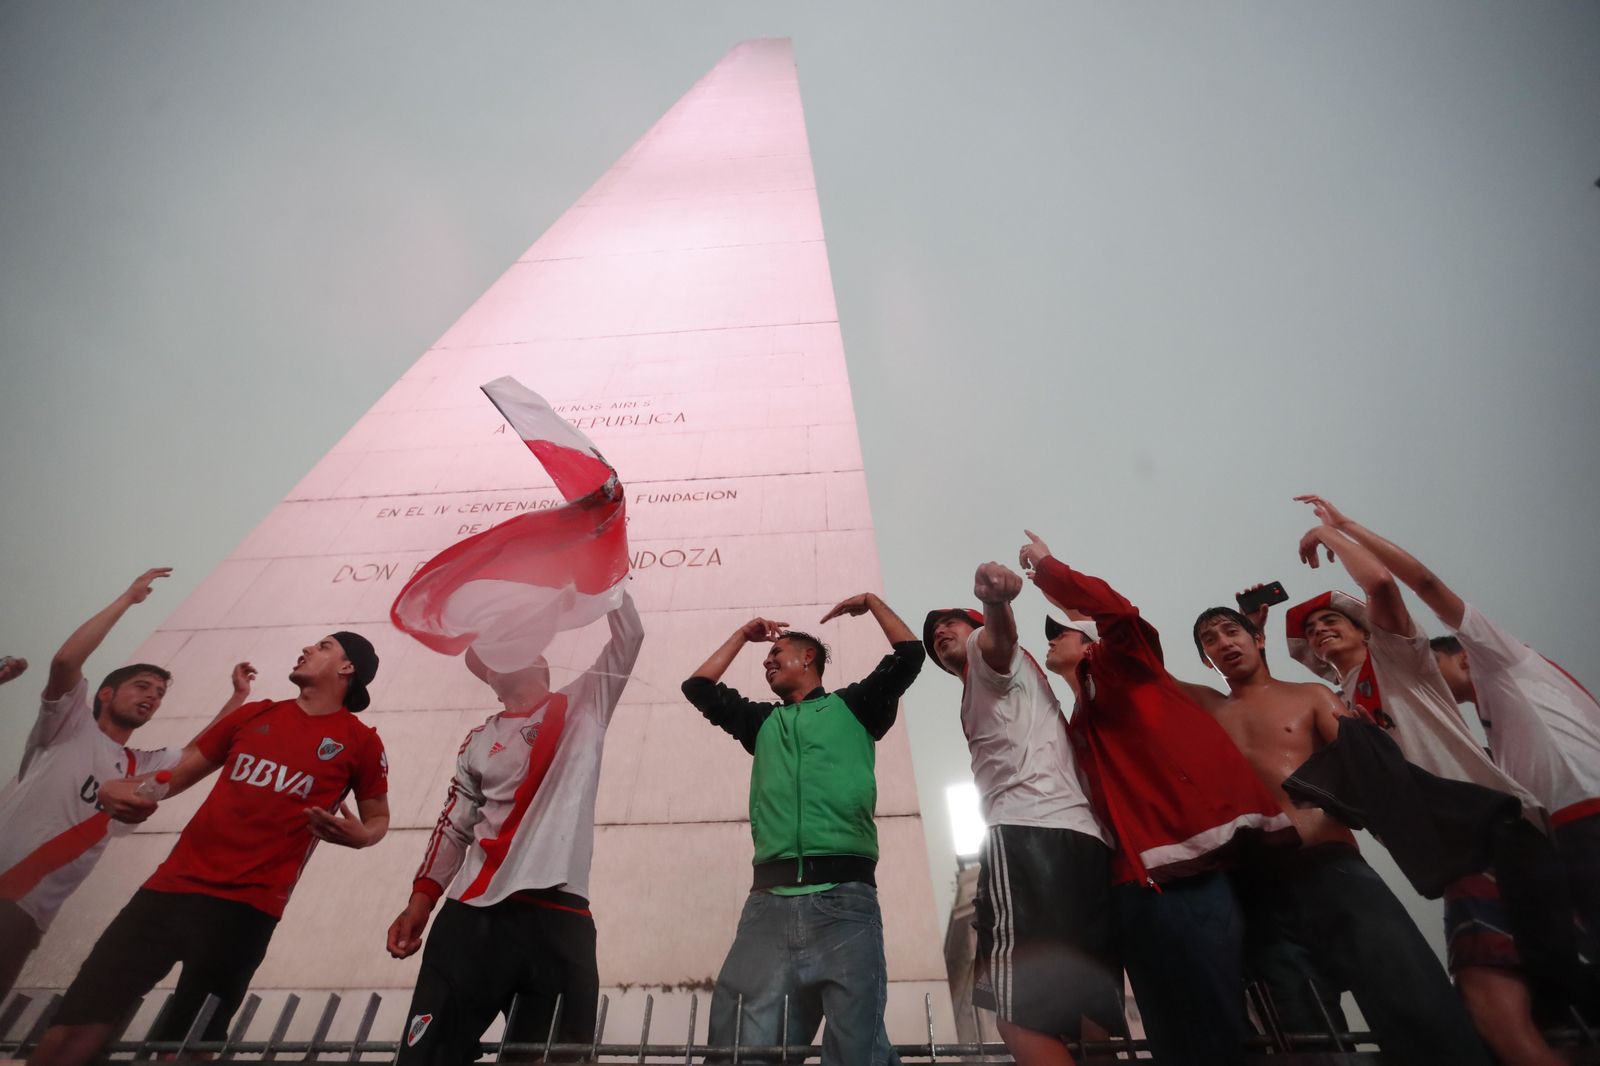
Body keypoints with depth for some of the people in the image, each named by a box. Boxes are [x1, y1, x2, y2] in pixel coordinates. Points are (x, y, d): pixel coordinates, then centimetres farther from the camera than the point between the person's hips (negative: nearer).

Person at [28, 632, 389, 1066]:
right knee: (81, 1017, 1)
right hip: (172, 884, 5)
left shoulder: (360, 741, -2)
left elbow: (378, 819, 4)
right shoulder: (254, 714, 13)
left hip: (247, 904, -4)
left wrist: (358, 834, -19)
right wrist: (116, 788, -3)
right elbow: (176, 774, 18)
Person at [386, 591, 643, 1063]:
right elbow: (453, 829, 17)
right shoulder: (480, 742, 16)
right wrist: (420, 901, 7)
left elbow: (629, 634, 3)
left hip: (560, 918, -2)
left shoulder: (585, 706, 10)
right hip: (474, 916, 2)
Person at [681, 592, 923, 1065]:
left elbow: (909, 654, 12)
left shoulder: (853, 706, 16)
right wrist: (743, 635, 35)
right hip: (769, 899, 4)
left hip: (843, 896, -3)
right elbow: (699, 688, 30)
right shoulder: (764, 722, 26)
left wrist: (872, 602, 22)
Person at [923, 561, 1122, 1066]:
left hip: (1028, 834, -10)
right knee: (1082, 1020, 11)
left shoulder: (987, 651, 11)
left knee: (1021, 1013, -17)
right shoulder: (980, 698, 38)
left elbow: (1001, 633, -16)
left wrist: (995, 600, -38)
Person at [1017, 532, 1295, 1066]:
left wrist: (1043, 564, -1)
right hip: (1147, 880, 7)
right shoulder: (1076, 729, 27)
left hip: (1203, 864, -7)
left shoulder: (1125, 667, 9)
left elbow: (1112, 607, -13)